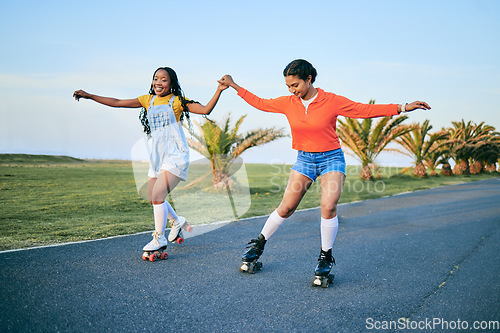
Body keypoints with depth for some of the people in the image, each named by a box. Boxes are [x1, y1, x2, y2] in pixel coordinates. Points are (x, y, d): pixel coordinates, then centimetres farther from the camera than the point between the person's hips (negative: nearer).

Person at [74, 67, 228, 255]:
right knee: (154, 198, 11)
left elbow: (206, 110, -9)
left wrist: (219, 90, -21)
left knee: (157, 195, -17)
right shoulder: (148, 100, 10)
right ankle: (177, 221, 38)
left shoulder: (177, 101, -2)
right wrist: (88, 96, 9)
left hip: (175, 157, -6)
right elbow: (117, 103, 11)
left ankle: (159, 238, -1)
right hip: (156, 159, 6)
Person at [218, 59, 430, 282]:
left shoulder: (331, 101, -12)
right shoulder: (288, 103, -3)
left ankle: (326, 256, 4)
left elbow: (367, 110, -10)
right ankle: (259, 244, 21)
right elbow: (260, 103, 10)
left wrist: (403, 108, -14)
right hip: (304, 158, 3)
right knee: (285, 208, 1)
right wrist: (234, 86, 12)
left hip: (331, 158, -2)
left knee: (328, 207, -18)